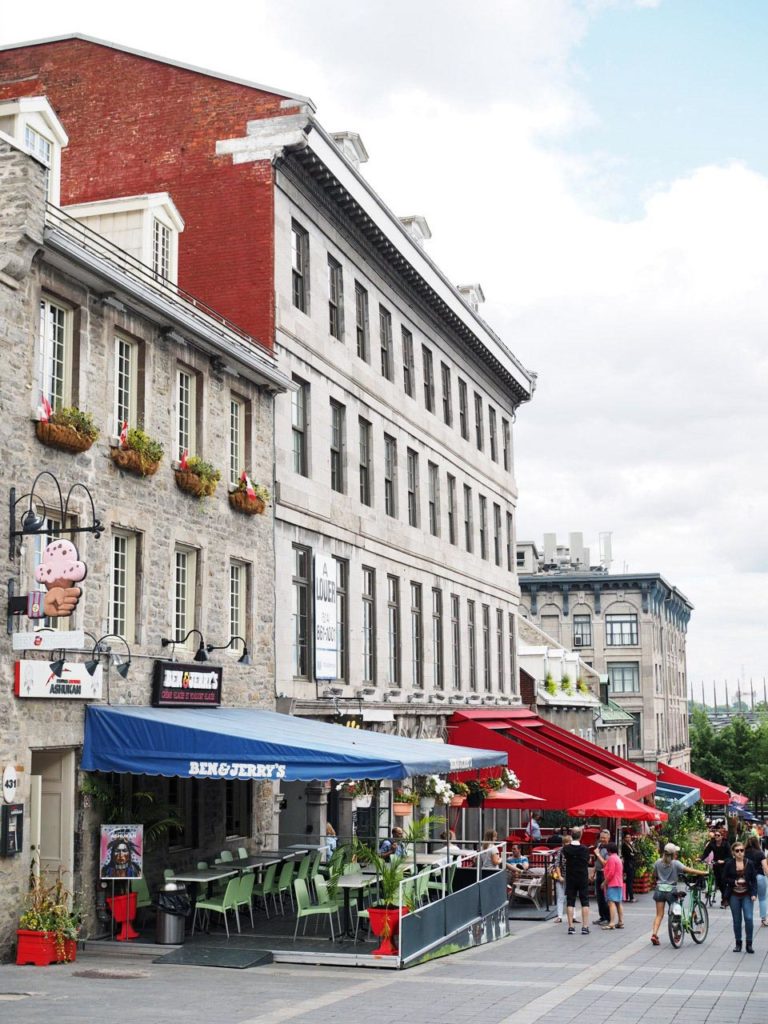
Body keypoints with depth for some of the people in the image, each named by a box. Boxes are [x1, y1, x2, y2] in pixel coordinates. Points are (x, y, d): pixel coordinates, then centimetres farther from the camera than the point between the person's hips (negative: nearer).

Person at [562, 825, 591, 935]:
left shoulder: (566, 849, -7)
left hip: (570, 879, 1)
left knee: (570, 902, 5)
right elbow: (588, 861, 2)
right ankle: (585, 927, 1)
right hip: (583, 878, -1)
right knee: (585, 902, 5)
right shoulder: (585, 849, -10)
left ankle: (571, 927, 3)